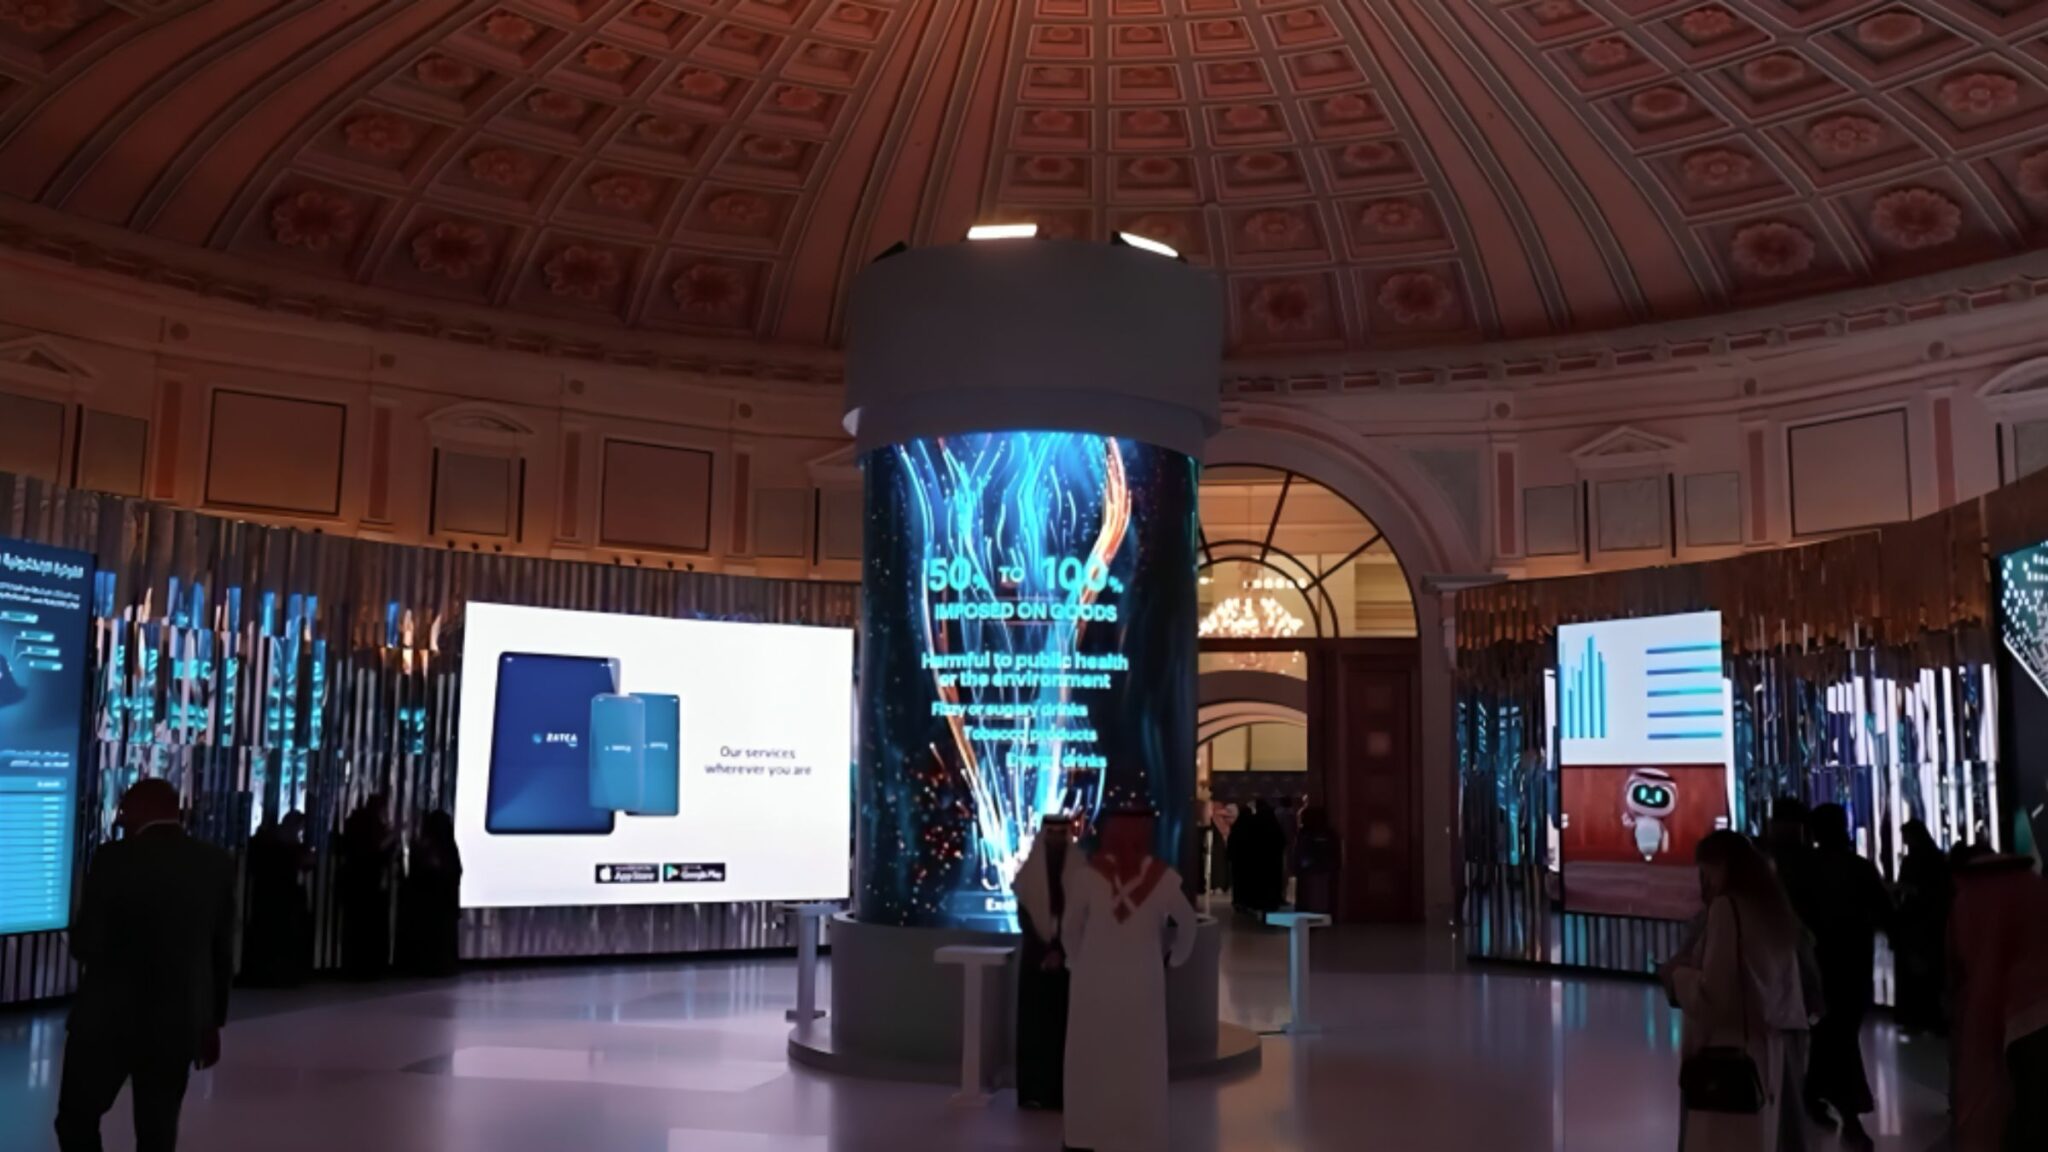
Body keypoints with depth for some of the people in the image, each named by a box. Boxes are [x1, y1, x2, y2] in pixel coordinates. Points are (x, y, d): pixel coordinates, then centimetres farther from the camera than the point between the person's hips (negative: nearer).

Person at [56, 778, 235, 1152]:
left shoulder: (115, 858, -10)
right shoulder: (217, 863, 2)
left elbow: (85, 945, -11)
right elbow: (223, 952, 6)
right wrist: (213, 1022, 15)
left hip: (110, 1017, -4)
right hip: (180, 1021, 4)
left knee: (77, 1120, 14)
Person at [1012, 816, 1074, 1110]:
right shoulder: (1028, 872, 2)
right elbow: (1023, 918, -1)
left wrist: (1061, 952, -14)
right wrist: (1044, 952, -11)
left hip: (1067, 958, -1)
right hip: (1036, 956, 1)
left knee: (1063, 1023, -1)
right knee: (1034, 1022, 1)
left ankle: (1062, 1091, 2)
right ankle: (1034, 1091, 5)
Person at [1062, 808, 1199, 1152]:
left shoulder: (1087, 875, -11)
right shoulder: (1162, 877, -7)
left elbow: (1070, 929, 1)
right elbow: (1187, 924, 8)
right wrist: (1174, 957, 26)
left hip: (1094, 982, 0)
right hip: (1143, 984, 1)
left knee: (1093, 1061, 11)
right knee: (1141, 1065, 10)